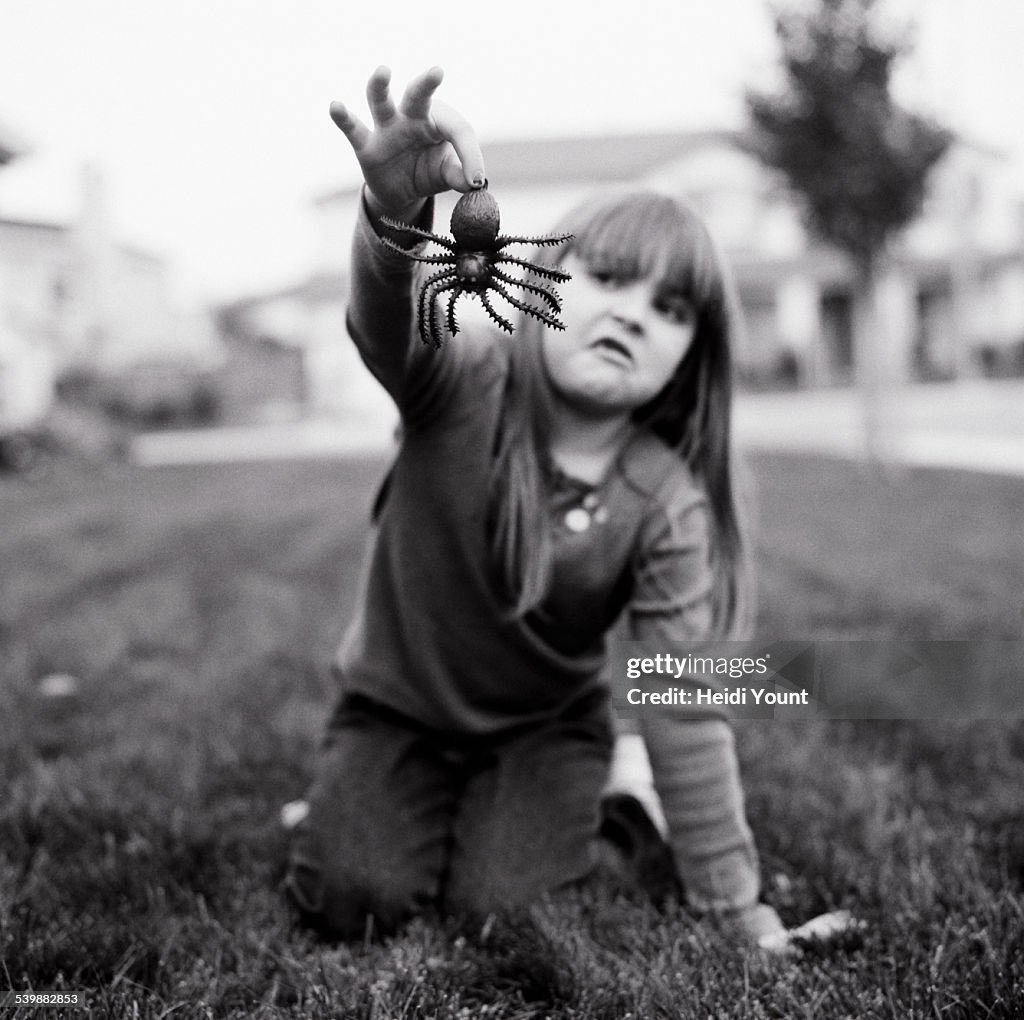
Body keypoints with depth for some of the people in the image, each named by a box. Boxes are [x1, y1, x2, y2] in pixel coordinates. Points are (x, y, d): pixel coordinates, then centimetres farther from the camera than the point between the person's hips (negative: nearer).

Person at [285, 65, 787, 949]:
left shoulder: (667, 507, -21)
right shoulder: (466, 382, -23)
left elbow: (684, 708, -18)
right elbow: (389, 322, -46)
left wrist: (737, 907, -16)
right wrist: (396, 209, -71)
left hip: (545, 724, 1)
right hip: (398, 707, 0)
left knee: (499, 908, -15)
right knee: (355, 901, -14)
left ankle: (596, 807, 17)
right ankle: (354, 814, 21)